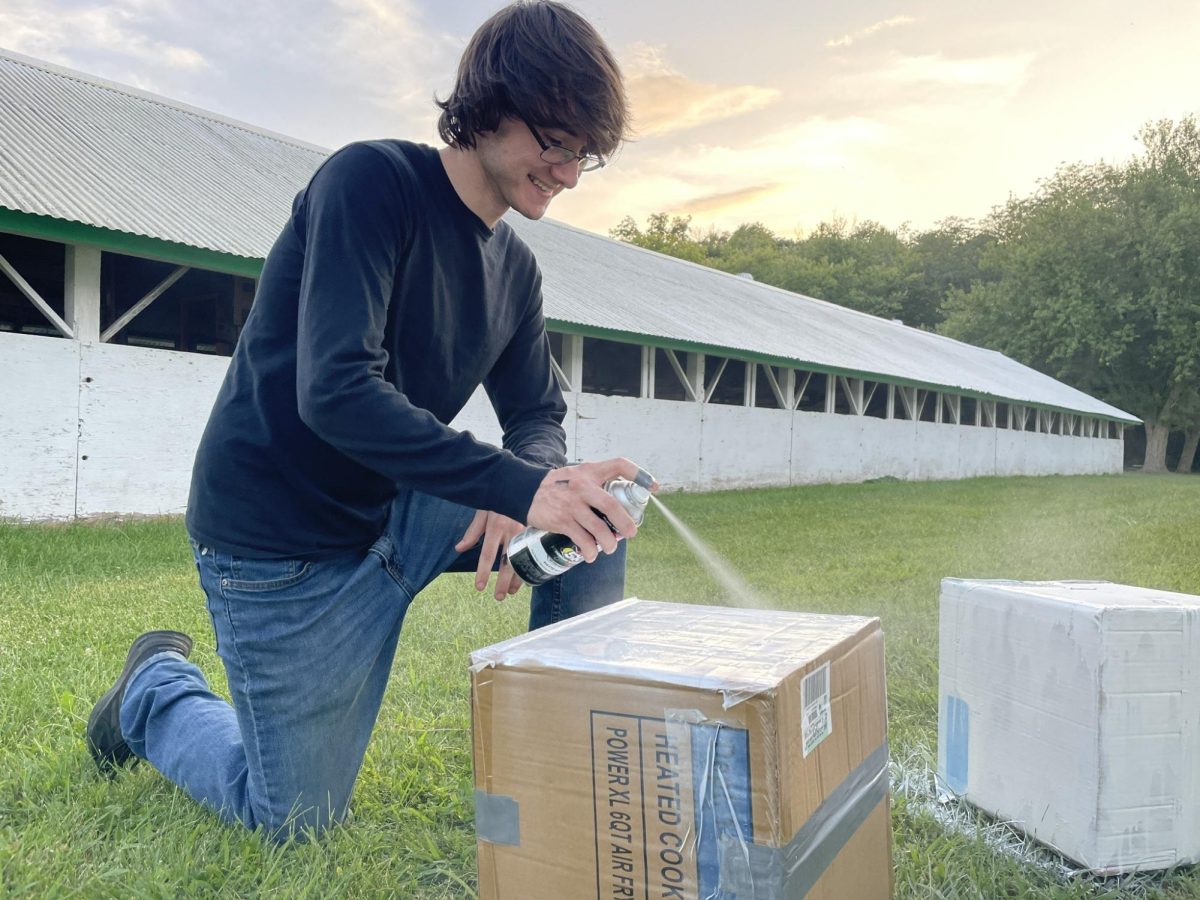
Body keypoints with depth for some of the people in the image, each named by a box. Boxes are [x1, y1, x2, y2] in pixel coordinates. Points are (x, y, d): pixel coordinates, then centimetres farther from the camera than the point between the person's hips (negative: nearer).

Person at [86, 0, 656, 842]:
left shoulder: (516, 269, 4)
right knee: (297, 821, 6)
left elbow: (539, 416, 4)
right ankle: (160, 691, 31)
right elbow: (336, 392, -29)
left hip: (400, 515, 7)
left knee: (599, 513, -9)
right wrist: (517, 486, -35)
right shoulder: (372, 181, -18)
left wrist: (517, 501, -20)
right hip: (284, 539, -6)